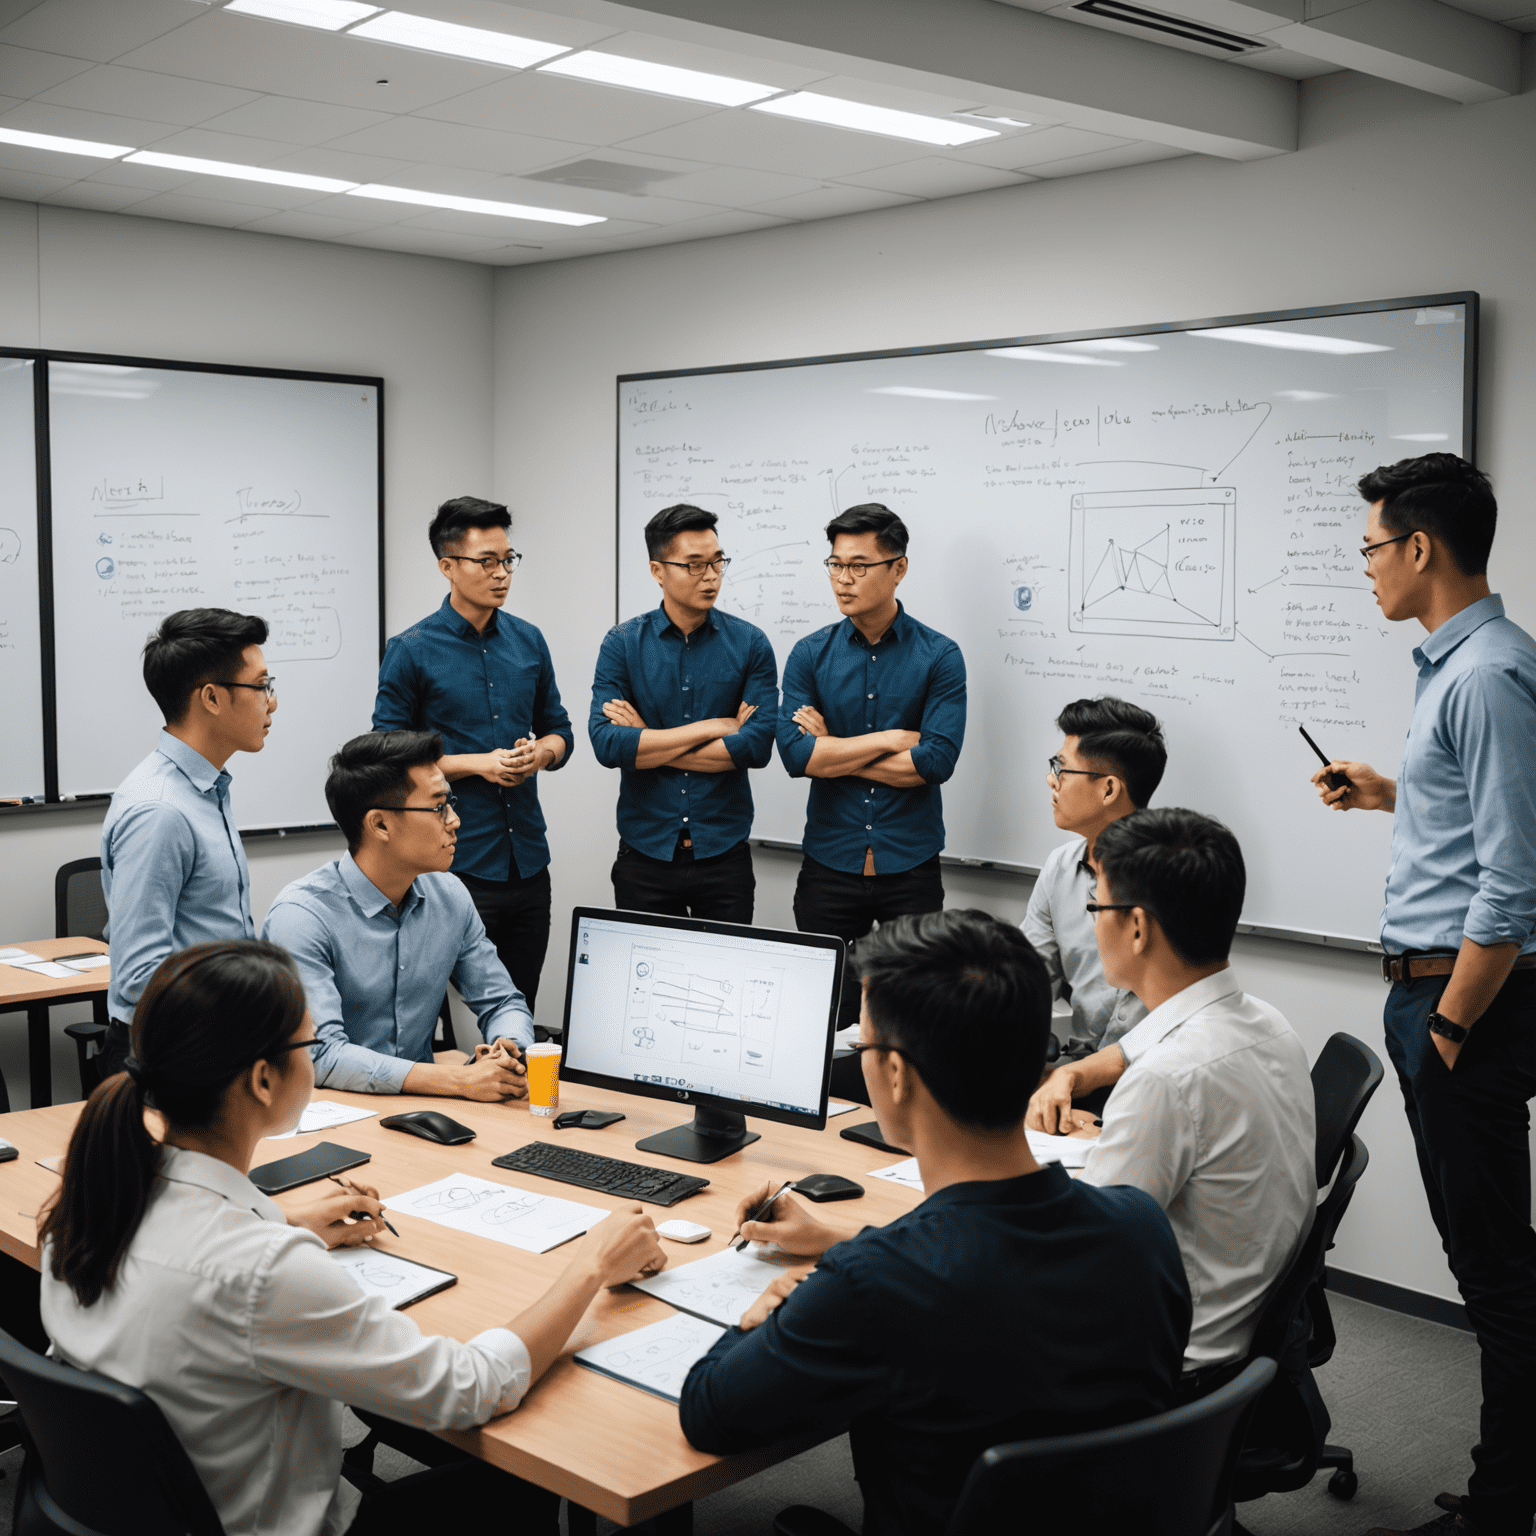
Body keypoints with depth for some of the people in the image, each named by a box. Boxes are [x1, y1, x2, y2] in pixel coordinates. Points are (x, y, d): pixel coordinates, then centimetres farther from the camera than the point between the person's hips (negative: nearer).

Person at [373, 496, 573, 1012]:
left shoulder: (528, 640, 9)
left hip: (528, 860, 5)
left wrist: (540, 752, -6)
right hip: (457, 865, -5)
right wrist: (479, 764, -13)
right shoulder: (412, 651, -6)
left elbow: (558, 729, 18)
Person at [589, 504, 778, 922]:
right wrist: (712, 727, -14)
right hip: (645, 854, 0)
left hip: (724, 853, 0)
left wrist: (648, 745, -12)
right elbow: (606, 744, -15)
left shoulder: (750, 644, -2)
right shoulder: (622, 644, -3)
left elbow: (758, 745, -13)